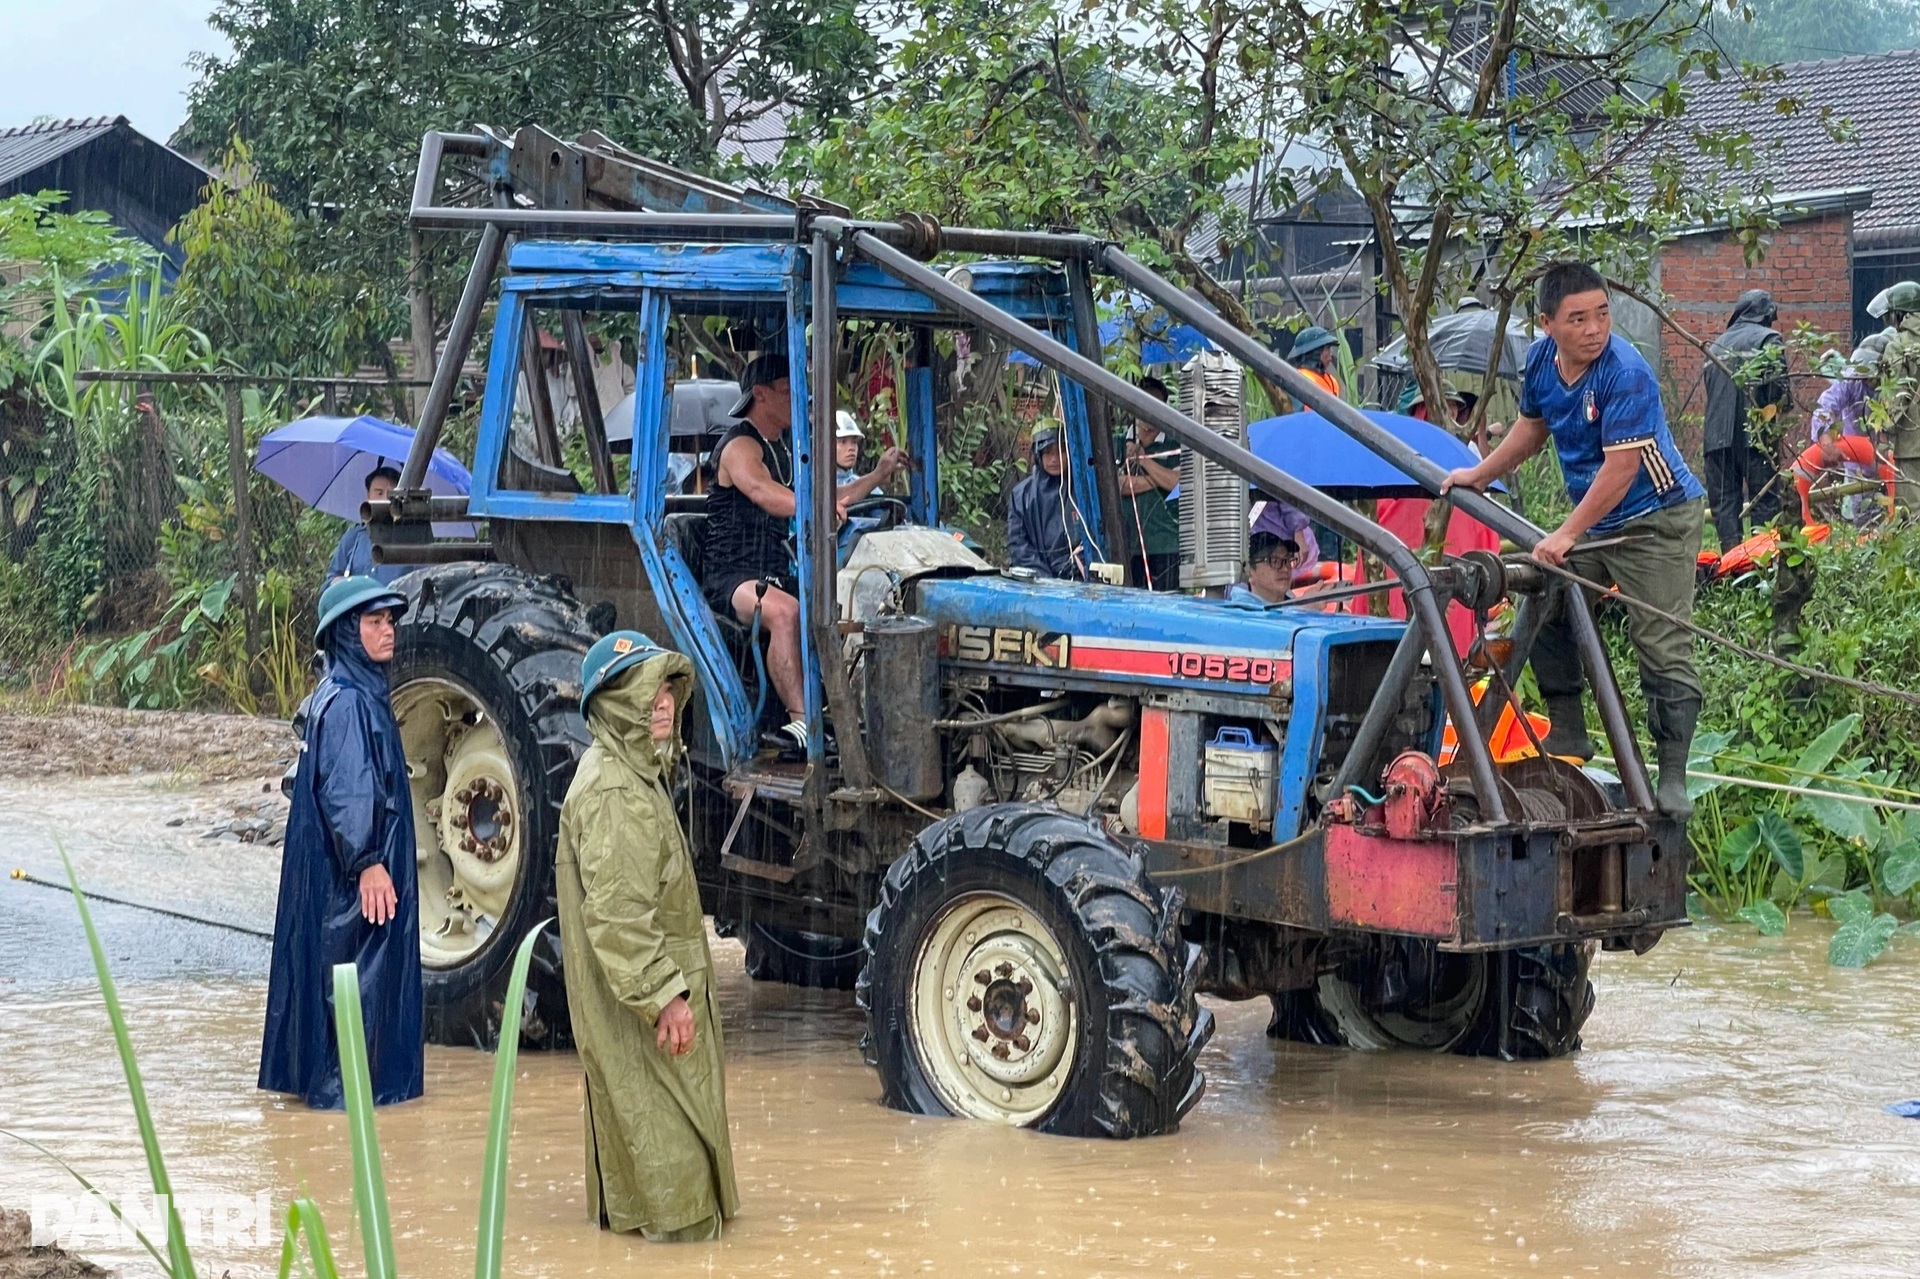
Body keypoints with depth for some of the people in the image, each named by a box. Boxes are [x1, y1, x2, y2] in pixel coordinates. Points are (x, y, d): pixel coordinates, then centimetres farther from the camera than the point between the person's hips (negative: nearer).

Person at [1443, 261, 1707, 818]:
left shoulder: (1625, 373, -25)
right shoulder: (1541, 359, -1)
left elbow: (1621, 467, -26)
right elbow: (1532, 425, 21)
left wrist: (1567, 534, -22)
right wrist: (1479, 475, 26)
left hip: (1657, 519, -8)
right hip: (1593, 520, 8)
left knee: (1663, 650, -10)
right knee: (1545, 615, 8)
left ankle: (1672, 779, -7)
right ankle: (1568, 736, 20)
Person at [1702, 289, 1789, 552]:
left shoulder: (1718, 344, 19)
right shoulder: (1769, 340, 0)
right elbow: (1779, 385, -10)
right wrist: (1777, 421, 2)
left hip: (1717, 435, 5)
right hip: (1754, 435, -5)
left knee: (1723, 502, 6)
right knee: (1764, 502, -2)